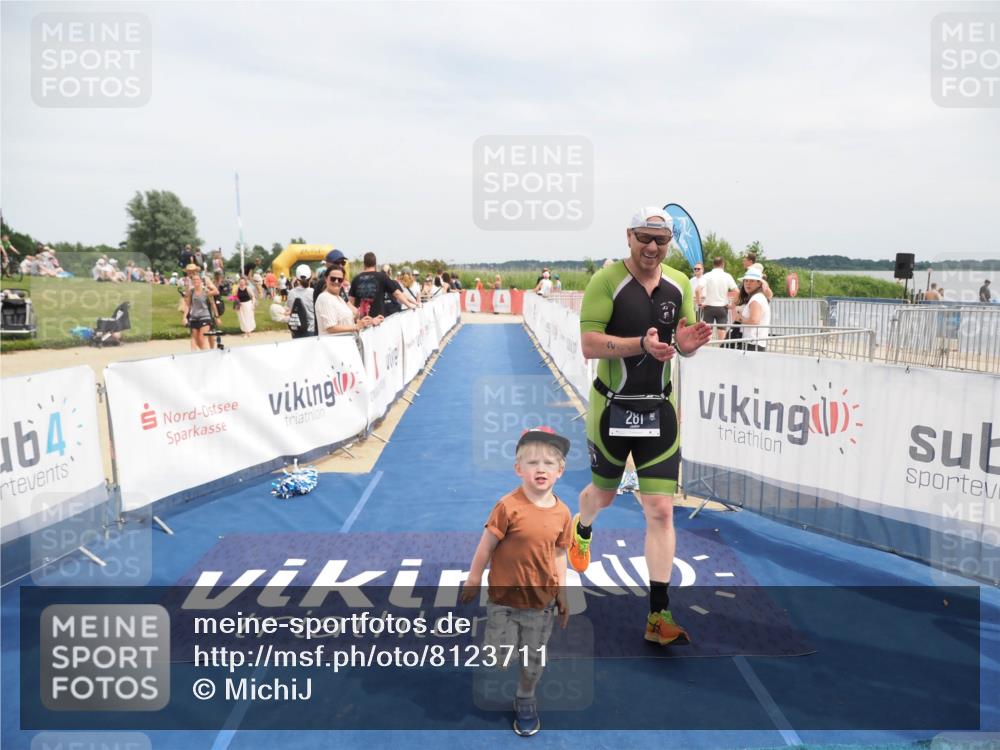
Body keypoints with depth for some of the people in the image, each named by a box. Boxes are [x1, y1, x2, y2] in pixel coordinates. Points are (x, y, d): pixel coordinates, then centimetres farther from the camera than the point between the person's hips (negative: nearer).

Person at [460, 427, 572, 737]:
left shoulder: (562, 513, -7)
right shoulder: (509, 506, -21)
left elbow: (559, 554, 5)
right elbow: (486, 545, -11)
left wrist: (562, 594, 9)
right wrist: (473, 580, -4)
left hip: (542, 601, 3)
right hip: (504, 599, -3)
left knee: (534, 659, 18)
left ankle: (525, 700, 45)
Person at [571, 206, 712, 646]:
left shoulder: (679, 284, 4)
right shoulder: (606, 280, -11)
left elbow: (685, 347, 11)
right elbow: (589, 345, -18)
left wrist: (687, 344, -13)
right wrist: (642, 344, -31)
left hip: (659, 409, 3)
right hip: (612, 407, -3)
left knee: (660, 510, -3)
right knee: (604, 494, 17)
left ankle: (658, 615, 6)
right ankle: (581, 530, 55)